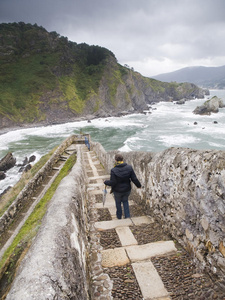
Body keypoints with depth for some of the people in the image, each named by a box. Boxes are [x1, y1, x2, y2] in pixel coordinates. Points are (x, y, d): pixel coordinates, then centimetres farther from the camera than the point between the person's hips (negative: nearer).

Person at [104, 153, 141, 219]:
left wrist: (105, 182, -1)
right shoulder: (129, 167, -13)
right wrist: (138, 185, 8)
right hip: (127, 190, 3)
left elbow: (112, 182, -19)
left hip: (117, 191, -3)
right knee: (125, 201, 27)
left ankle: (119, 217, 39)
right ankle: (127, 216, 26)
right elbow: (134, 179, -8)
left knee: (118, 203, 21)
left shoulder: (113, 170, -23)